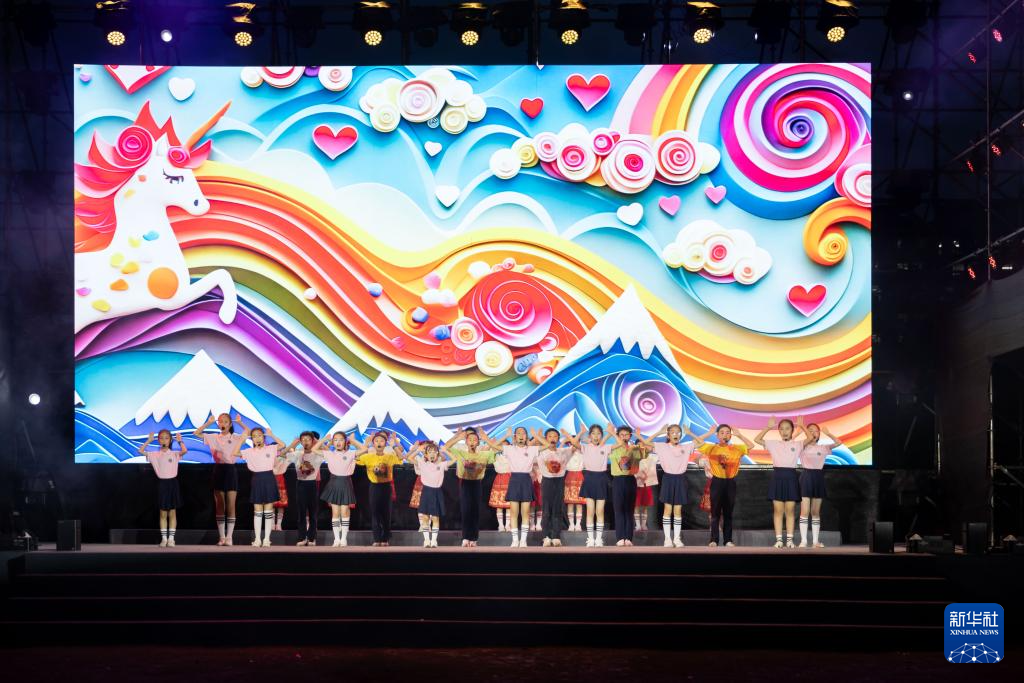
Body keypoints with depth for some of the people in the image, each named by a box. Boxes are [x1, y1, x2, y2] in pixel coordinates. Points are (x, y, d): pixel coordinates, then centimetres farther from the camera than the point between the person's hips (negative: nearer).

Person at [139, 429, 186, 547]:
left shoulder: (174, 454, -1)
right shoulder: (155, 454, 4)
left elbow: (185, 450, -19)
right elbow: (140, 451, -3)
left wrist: (179, 440, -10)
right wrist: (149, 441, -4)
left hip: (172, 482, -1)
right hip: (162, 483, 1)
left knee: (172, 513, 3)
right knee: (163, 513, 6)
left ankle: (171, 538, 7)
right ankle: (164, 538, 11)